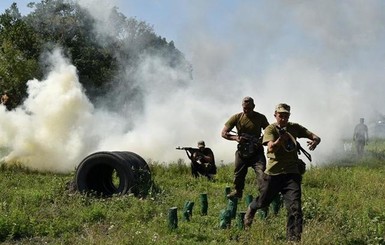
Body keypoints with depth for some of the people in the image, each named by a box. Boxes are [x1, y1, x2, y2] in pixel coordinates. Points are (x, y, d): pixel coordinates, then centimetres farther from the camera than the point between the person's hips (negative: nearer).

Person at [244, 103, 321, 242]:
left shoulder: (294, 128, 7)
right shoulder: (271, 129, -4)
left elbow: (316, 137, 7)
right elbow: (271, 148, -20)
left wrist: (315, 141, -17)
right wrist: (280, 139, -38)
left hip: (292, 173, 2)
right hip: (274, 173, -2)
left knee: (295, 207, -11)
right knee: (263, 201, 17)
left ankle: (294, 238, -6)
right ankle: (251, 209, 51)